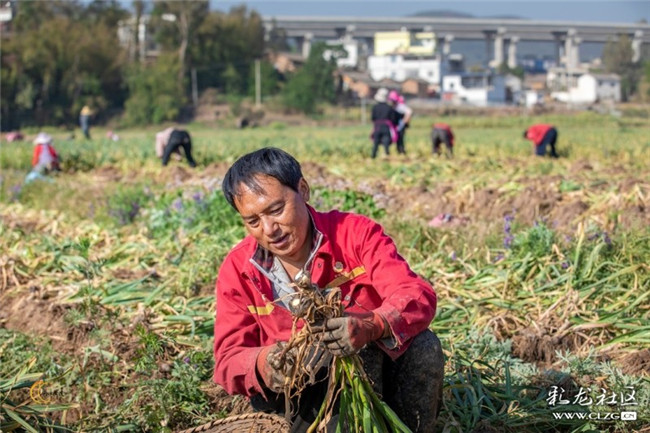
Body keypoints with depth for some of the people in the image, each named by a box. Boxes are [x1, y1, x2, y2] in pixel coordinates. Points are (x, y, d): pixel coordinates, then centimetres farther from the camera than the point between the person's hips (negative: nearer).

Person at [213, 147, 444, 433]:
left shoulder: (356, 233, -11)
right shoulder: (237, 270, -7)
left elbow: (417, 296, -23)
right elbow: (228, 360, -9)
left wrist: (371, 327, -45)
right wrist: (262, 363, -35)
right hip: (300, 398, 0)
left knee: (422, 346, -27)